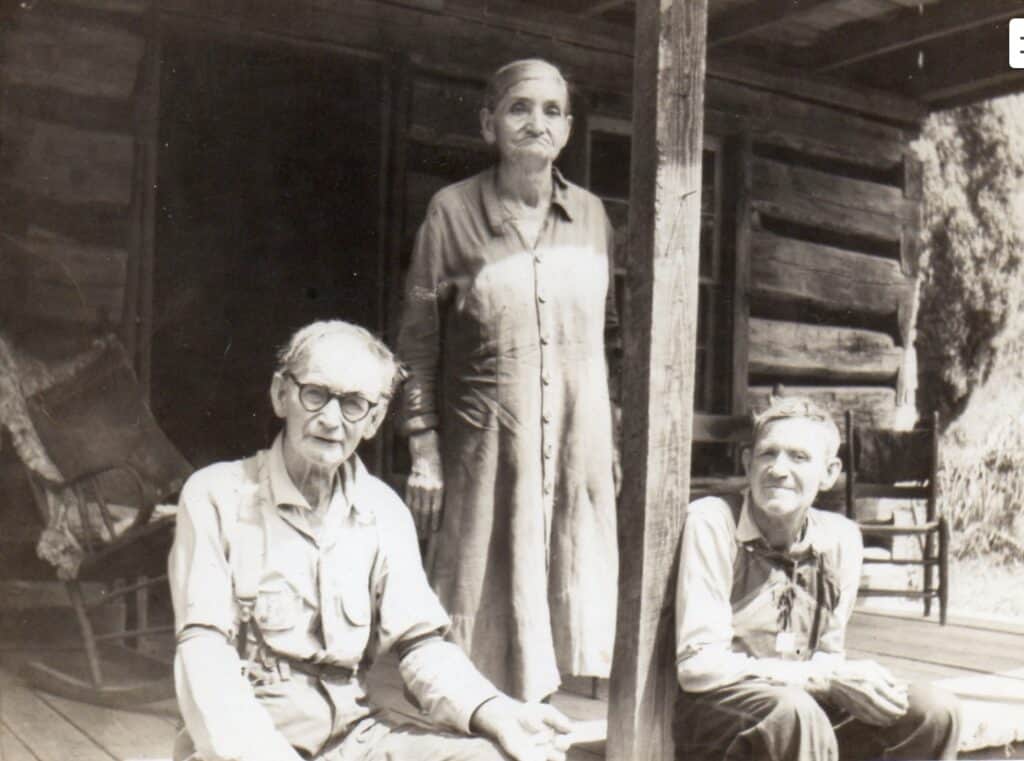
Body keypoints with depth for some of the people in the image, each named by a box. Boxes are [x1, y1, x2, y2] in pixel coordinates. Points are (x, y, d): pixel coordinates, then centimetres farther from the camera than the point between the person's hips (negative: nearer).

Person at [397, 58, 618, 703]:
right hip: (486, 448, -3)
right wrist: (423, 451, -6)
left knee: (575, 594, 8)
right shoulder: (453, 211, -4)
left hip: (579, 446, 4)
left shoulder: (590, 214, 7)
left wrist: (617, 439, 11)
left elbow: (612, 332, 13)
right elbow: (418, 342, -2)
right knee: (485, 599, 2)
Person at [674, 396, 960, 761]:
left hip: (802, 708, 6)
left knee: (933, 710, -11)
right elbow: (697, 666, -19)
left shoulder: (842, 538, 3)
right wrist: (827, 678, -19)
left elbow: (827, 655, 12)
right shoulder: (710, 522, -14)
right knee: (795, 714, -36)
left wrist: (849, 684, -14)